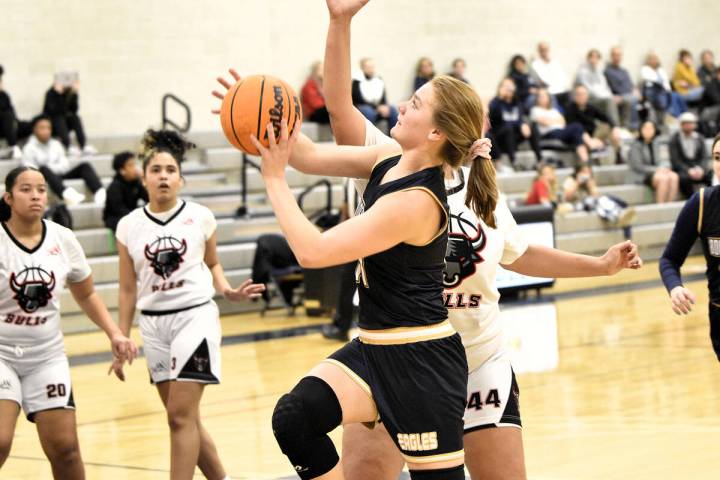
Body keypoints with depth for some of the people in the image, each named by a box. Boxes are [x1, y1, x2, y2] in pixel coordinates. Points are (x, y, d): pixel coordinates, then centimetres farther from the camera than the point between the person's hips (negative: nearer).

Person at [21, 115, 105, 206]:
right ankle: (67, 194, -66)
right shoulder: (29, 148, 3)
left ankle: (99, 192, -41)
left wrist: (52, 167, -11)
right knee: (43, 169, -39)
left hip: (61, 175, 5)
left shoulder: (56, 144, 19)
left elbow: (64, 164, 13)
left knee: (84, 165, -14)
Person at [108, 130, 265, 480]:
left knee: (181, 416, -11)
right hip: (153, 324, 3)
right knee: (185, 418, 9)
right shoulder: (129, 227, 3)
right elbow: (128, 290, 8)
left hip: (195, 316, -3)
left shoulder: (200, 217, -1)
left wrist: (227, 291, -5)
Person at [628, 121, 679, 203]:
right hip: (641, 176, -6)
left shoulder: (656, 144, 16)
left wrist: (664, 167, -12)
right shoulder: (635, 146, -4)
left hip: (657, 171, 6)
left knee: (674, 177, -24)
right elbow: (638, 166, -10)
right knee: (664, 178, -33)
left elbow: (661, 160, 13)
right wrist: (656, 169, -16)